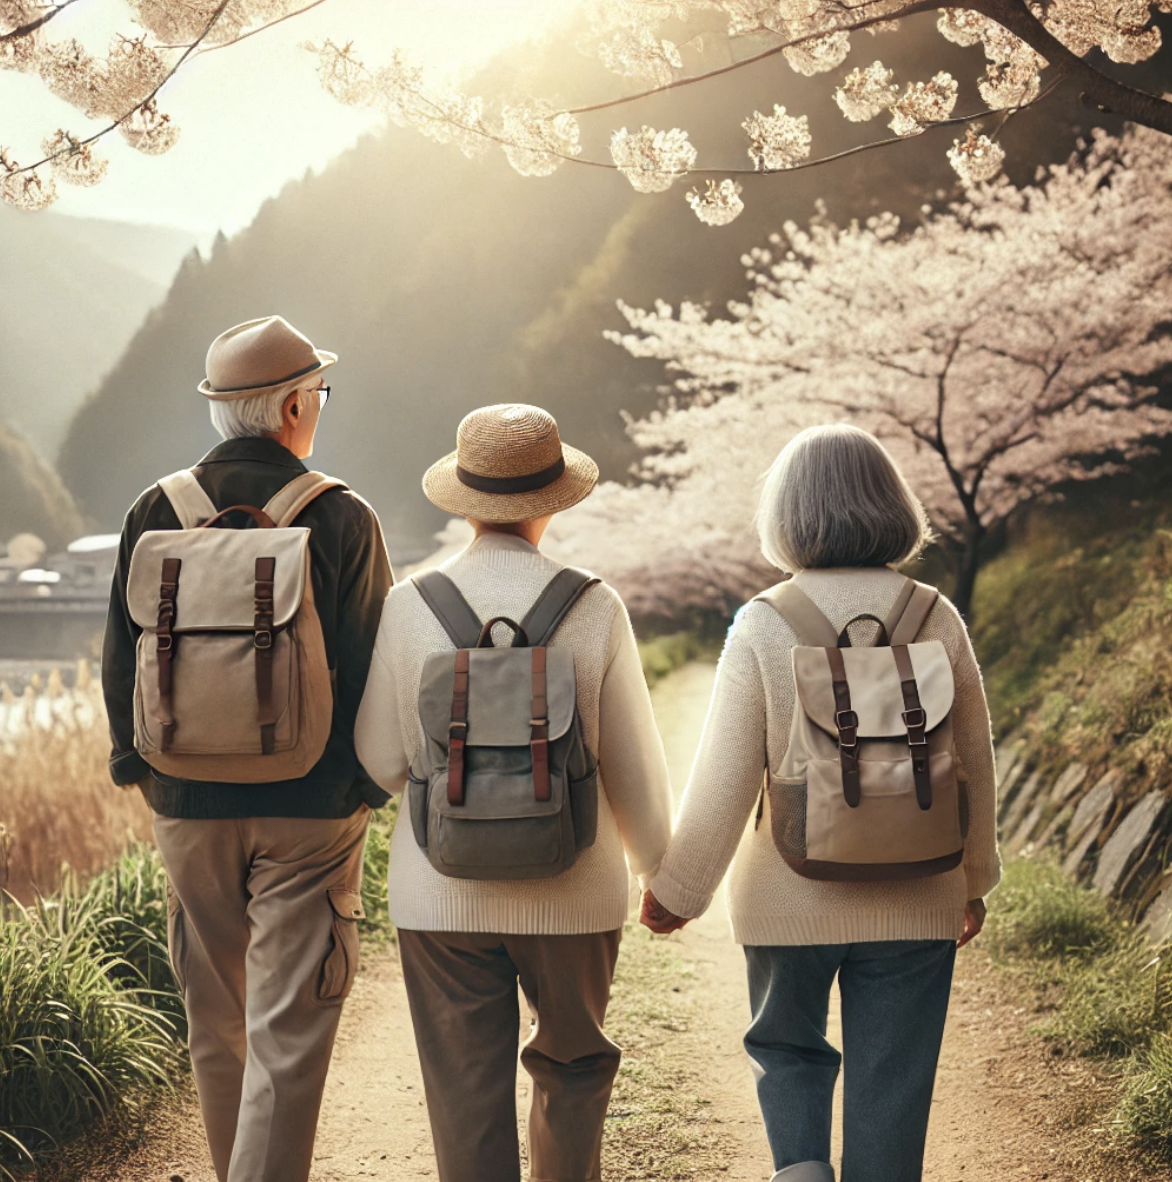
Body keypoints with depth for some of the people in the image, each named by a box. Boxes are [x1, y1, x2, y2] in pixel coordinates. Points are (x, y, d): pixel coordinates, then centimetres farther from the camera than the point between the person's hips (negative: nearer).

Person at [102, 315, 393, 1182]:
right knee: (289, 1027, 0)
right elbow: (371, 669, -8)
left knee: (216, 1022, 18)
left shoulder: (156, 512, 0)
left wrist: (141, 768, 17)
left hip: (189, 806, 4)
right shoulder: (342, 518, -9)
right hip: (310, 808, -4)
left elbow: (121, 661, 5)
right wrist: (367, 779, 5)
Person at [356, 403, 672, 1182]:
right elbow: (634, 766, -2)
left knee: (468, 1095, 7)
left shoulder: (410, 606, -7)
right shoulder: (595, 609, -8)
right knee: (573, 1067, 22)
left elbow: (382, 761, -2)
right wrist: (661, 868, 14)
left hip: (442, 896, 0)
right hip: (571, 893, 0)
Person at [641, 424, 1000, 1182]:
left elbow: (724, 780, -10)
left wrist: (676, 889, 3)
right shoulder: (936, 619, -5)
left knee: (787, 1048, 21)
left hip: (791, 897, -1)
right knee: (890, 1087, 12)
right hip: (914, 900, 1)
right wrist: (976, 878, 18)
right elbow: (974, 762, 3)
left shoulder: (762, 626, -11)